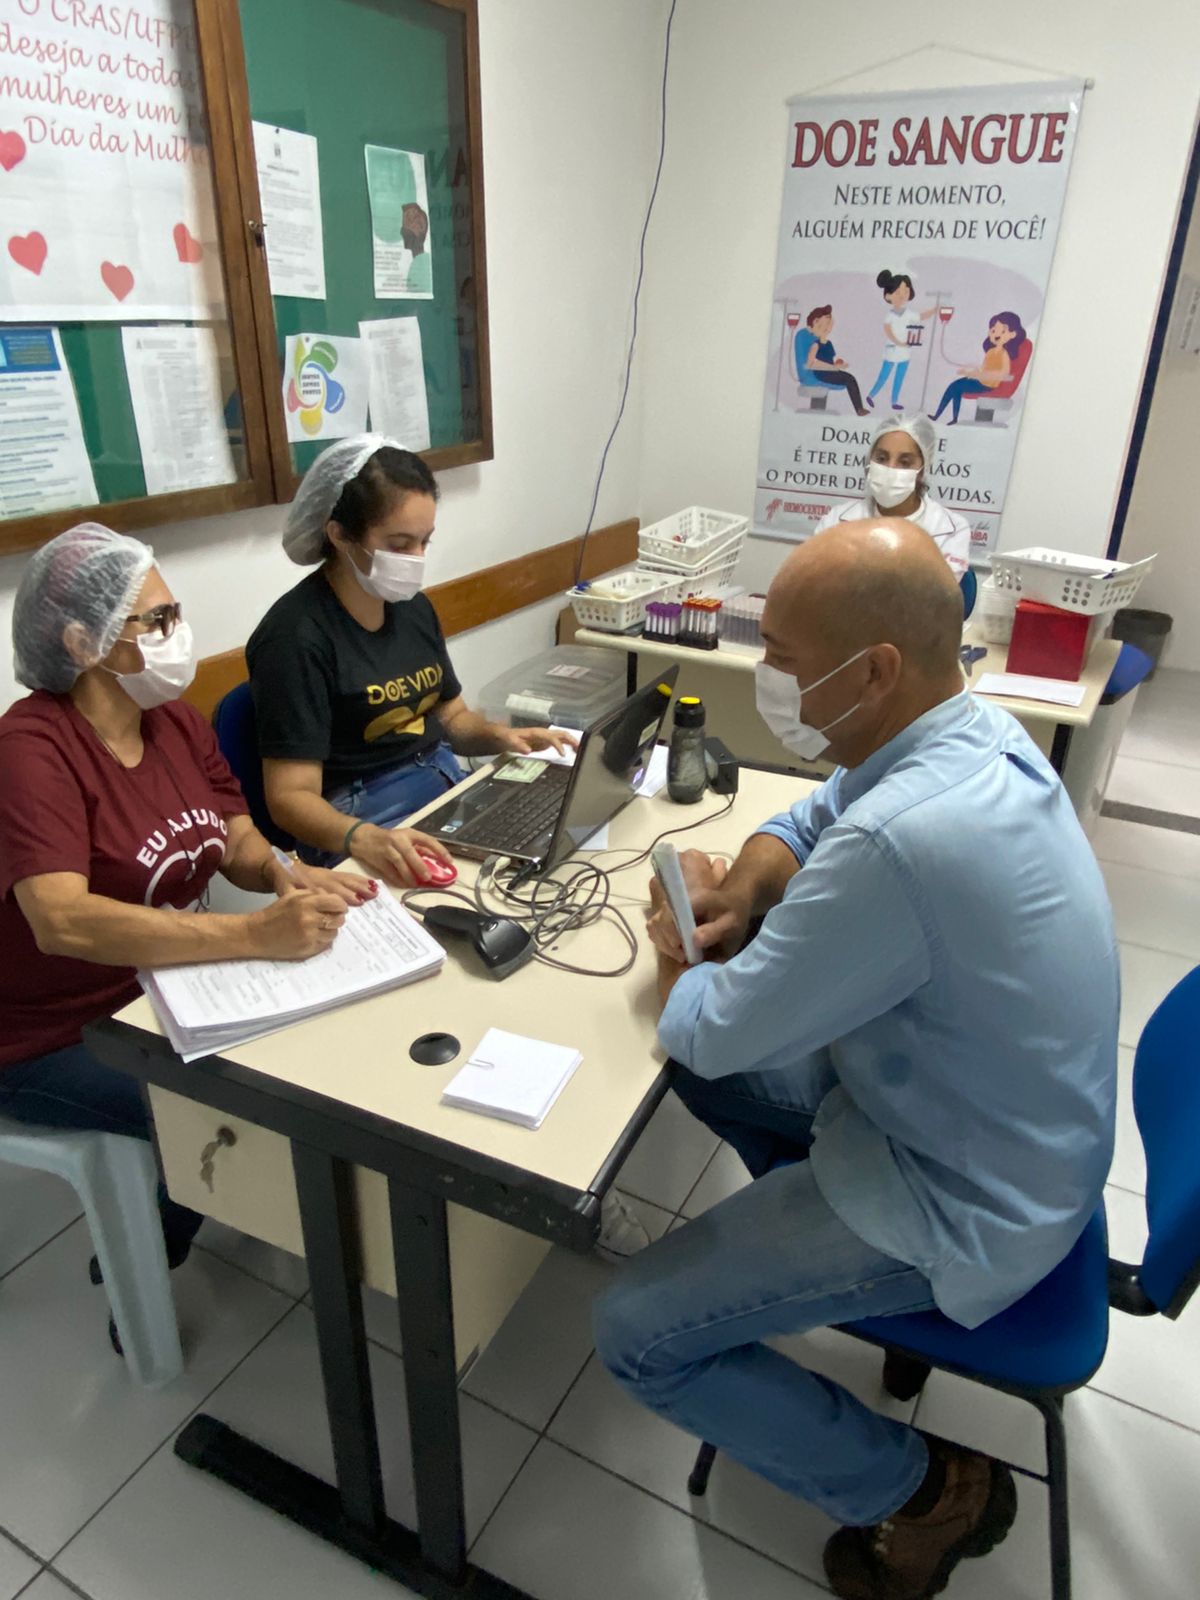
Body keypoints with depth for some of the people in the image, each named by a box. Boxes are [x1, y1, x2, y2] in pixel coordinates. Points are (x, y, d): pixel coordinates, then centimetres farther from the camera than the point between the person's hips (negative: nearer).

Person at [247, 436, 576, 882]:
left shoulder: (413, 606, 8)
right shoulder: (296, 636, -15)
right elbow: (291, 796, -17)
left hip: (448, 791, 8)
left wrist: (501, 736, -2)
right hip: (357, 827, -7)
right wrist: (364, 839, -37)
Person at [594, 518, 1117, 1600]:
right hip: (1000, 1120, 9)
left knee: (637, 1337, -4)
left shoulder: (900, 843, -38)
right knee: (709, 1071, 18)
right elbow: (808, 819, 11)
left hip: (967, 1206, -9)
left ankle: (927, 1490, 13)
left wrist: (679, 952, -3)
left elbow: (713, 1030, -24)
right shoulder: (974, 730, -7)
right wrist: (740, 893, -7)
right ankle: (818, 1257, 32)